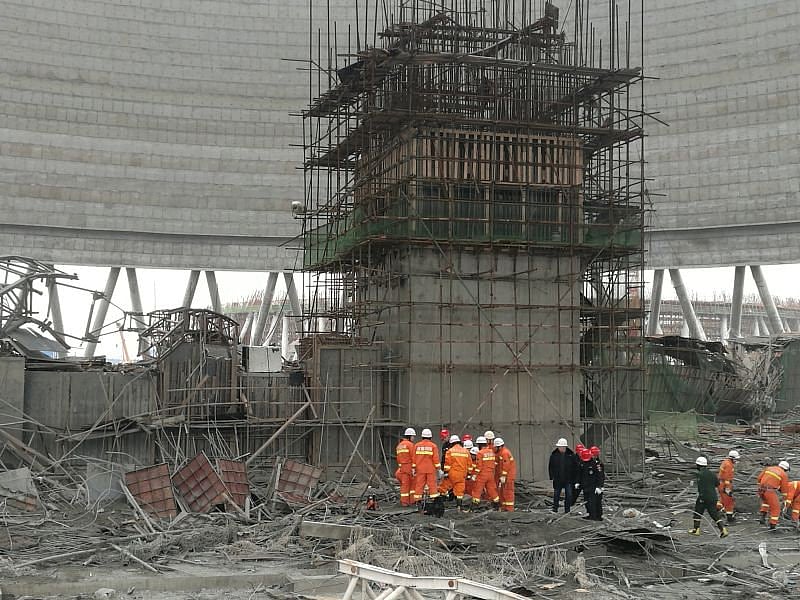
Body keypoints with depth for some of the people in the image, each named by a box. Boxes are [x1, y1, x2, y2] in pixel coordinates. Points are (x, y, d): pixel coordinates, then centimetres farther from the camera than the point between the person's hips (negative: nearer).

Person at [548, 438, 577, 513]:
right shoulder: (554, 455, 0)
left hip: (568, 479, -1)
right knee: (556, 495, 7)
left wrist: (574, 478, -3)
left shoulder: (571, 455, -3)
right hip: (557, 480, 1)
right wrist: (552, 477, 0)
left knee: (569, 495, 3)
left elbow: (575, 467, 1)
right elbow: (550, 467, 7)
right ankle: (555, 510, 18)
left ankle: (567, 511, 13)